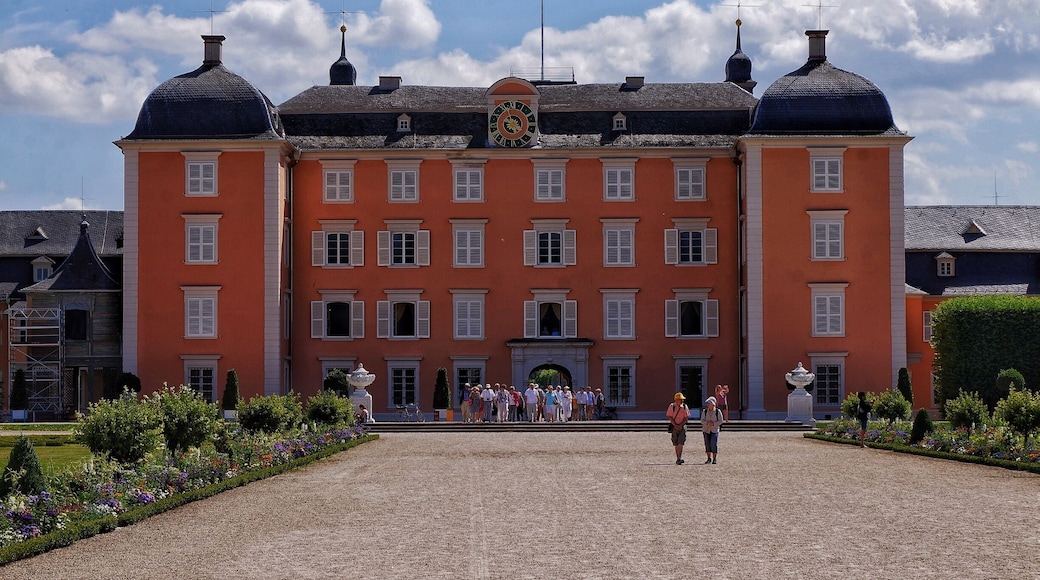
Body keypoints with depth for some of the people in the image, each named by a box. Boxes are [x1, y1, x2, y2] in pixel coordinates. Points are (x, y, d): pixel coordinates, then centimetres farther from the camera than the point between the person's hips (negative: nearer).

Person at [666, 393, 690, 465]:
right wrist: (675, 425, -14)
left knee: (680, 443, -12)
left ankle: (679, 459, -16)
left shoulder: (684, 407, 0)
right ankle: (678, 458, 14)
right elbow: (669, 417, -4)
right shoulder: (672, 406, -3)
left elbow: (686, 418, 0)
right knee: (676, 444, 5)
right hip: (674, 426, 0)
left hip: (682, 426, 0)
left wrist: (680, 425, -13)